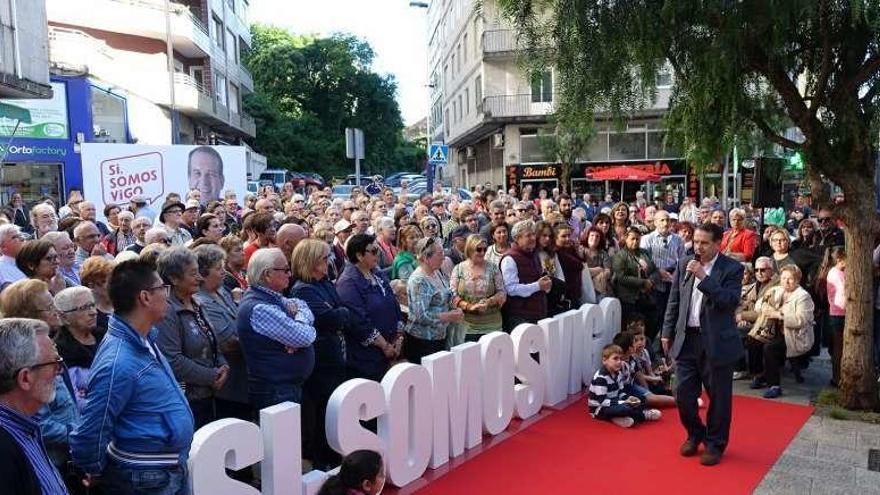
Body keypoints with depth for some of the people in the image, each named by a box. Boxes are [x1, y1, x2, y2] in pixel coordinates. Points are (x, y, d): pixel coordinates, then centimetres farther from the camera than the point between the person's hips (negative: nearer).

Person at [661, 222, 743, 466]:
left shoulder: (732, 269, -7)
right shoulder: (684, 265, 4)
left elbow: (731, 301, -20)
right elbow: (674, 301, 11)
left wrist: (703, 277, -25)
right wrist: (667, 333, 10)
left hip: (717, 342, -3)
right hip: (686, 339, 4)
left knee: (718, 397, 8)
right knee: (683, 395, 7)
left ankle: (715, 444, 27)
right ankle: (695, 434, 33)